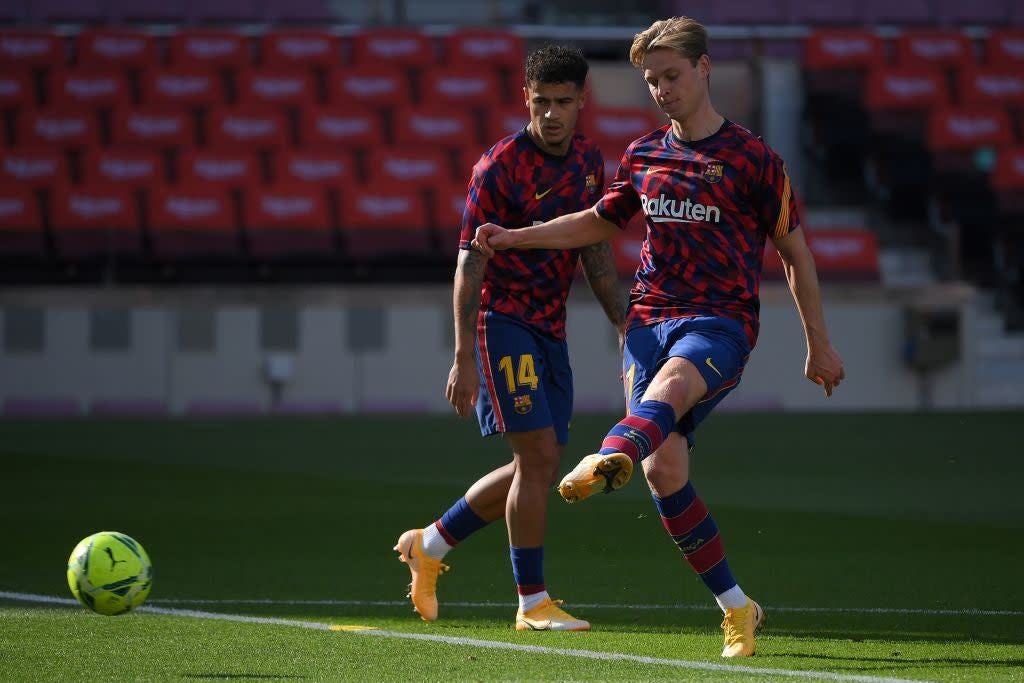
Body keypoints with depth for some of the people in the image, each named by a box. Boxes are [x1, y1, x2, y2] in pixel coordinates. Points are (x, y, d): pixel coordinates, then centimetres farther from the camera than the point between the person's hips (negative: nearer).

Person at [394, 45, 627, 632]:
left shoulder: (589, 161, 8)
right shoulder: (501, 166, -13)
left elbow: (596, 253, 17)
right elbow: (471, 261, -14)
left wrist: (625, 325, 11)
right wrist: (464, 357, -19)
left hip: (551, 328, 7)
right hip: (502, 320, -7)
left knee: (538, 468, 8)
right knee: (538, 456, -13)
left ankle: (430, 545, 25)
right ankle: (532, 601, -4)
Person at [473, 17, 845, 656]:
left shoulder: (752, 159, 1)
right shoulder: (643, 155, 15)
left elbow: (796, 252, 8)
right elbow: (602, 221, 31)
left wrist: (820, 344, 10)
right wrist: (515, 237, 21)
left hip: (720, 321, -5)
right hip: (650, 316, 5)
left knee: (671, 384, -38)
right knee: (664, 469, -10)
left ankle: (608, 460, -72)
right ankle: (737, 608, 3)